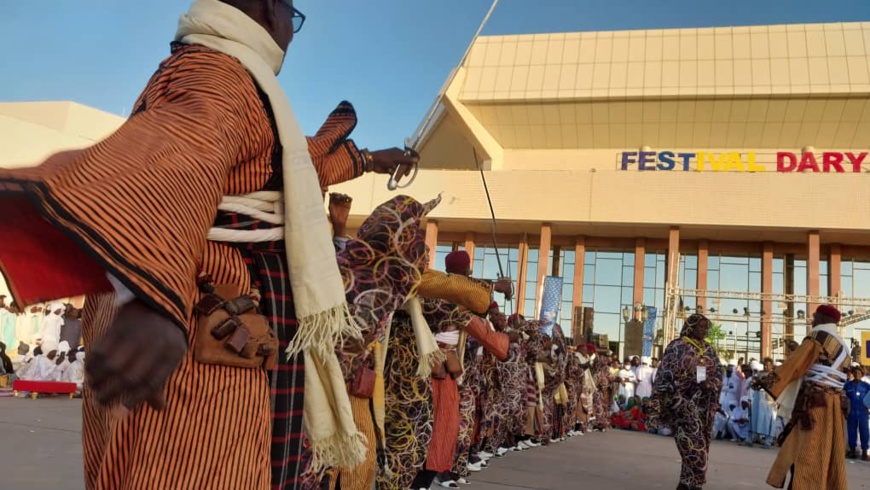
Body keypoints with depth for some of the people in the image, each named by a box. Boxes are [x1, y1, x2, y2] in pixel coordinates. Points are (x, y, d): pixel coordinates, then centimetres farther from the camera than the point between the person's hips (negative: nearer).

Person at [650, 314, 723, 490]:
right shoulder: (676, 347, -3)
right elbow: (663, 376, -5)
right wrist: (657, 405, -9)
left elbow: (719, 375, 15)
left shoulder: (709, 350, 14)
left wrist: (711, 384, -9)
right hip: (682, 402, -6)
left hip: (704, 405, 6)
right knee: (694, 444, -16)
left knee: (701, 445, 5)